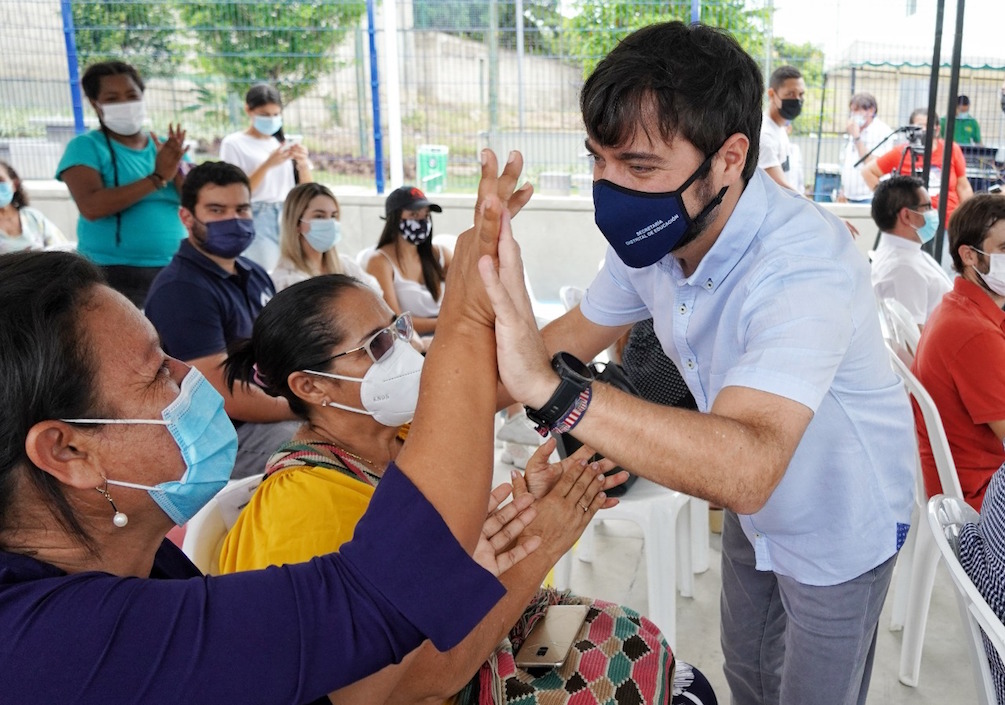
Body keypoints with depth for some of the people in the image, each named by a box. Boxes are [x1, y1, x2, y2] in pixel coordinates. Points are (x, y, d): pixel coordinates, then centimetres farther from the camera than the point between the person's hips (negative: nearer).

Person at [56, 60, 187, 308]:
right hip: (114, 274, -4)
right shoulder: (86, 147, -2)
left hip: (174, 271, 4)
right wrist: (157, 178, -20)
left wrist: (177, 168, -17)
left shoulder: (166, 147, 11)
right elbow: (91, 207, -19)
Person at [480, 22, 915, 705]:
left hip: (838, 528, -6)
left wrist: (550, 387, -63)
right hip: (752, 507, 7)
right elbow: (578, 332, -1)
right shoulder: (651, 234, -16)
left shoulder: (808, 267, -40)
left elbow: (745, 469, -53)